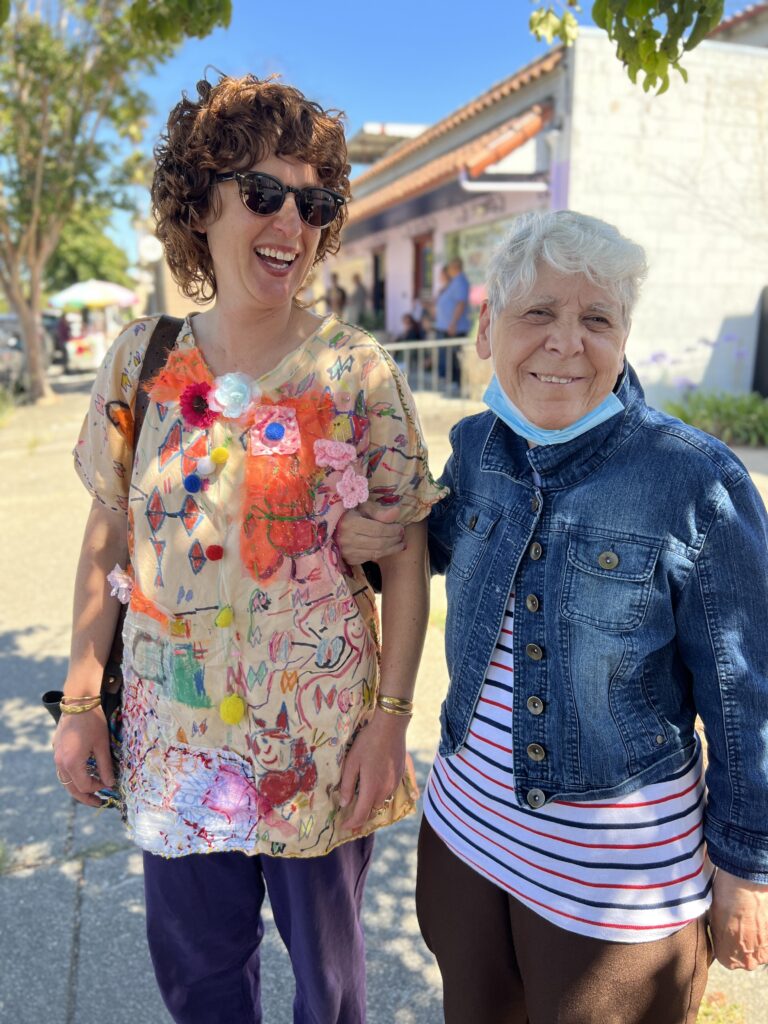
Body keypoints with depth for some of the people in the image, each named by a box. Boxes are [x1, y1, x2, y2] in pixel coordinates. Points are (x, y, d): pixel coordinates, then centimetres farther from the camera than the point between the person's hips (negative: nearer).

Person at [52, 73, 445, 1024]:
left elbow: (406, 554, -7)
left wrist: (391, 716, -11)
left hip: (323, 734, -2)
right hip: (173, 733, 3)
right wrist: (80, 700, 2)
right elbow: (108, 535, 3)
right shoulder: (142, 358, -2)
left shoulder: (358, 371, -10)